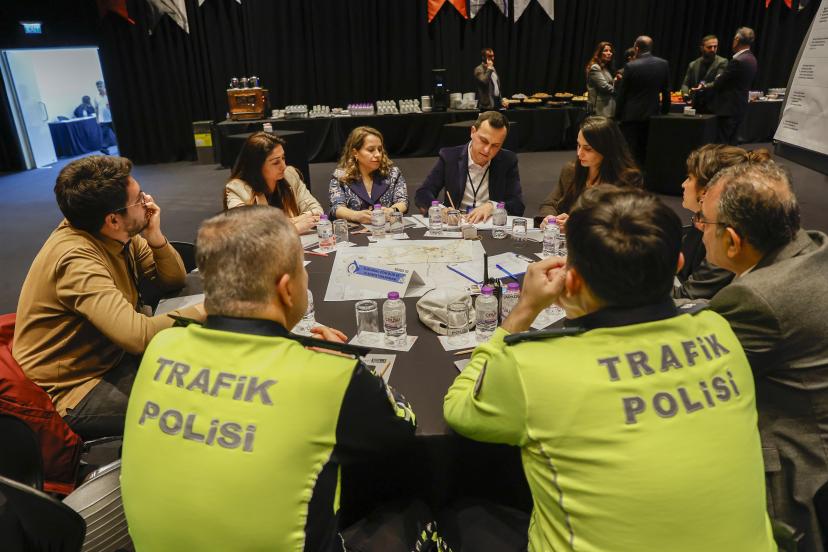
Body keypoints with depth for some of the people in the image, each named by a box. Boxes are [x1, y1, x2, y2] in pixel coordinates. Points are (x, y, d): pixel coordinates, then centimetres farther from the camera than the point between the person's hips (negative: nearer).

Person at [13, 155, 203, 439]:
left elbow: (173, 280, 0)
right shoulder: (76, 258, -30)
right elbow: (138, 335, -39)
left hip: (111, 355, 8)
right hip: (74, 391, -8)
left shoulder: (118, 234, -6)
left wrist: (155, 236, -17)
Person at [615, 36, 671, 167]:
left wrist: (618, 114, 1)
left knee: (630, 153, 0)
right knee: (646, 152, 12)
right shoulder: (663, 64, 2)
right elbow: (666, 90, 7)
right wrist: (665, 110, 17)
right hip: (652, 115, 4)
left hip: (632, 116, -4)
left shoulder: (631, 66, -10)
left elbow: (622, 93, -7)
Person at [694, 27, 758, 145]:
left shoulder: (737, 61, -18)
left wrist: (702, 88, 3)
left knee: (724, 144, -5)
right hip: (738, 107, 9)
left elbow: (719, 83, -13)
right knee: (732, 144, 14)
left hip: (729, 108, -9)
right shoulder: (751, 59, 11)